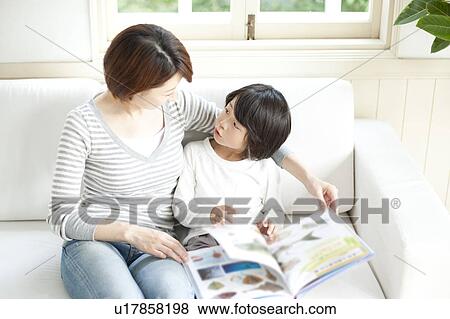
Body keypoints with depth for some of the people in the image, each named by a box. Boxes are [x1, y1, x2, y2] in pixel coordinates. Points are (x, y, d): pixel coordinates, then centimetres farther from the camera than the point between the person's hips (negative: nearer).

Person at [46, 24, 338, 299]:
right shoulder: (84, 125, -11)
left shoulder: (178, 106, 0)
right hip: (95, 242, -2)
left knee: (176, 297, -33)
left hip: (157, 247, 3)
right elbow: (62, 216, -7)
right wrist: (134, 233, -20)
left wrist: (308, 177, 1)